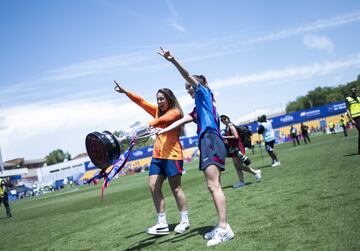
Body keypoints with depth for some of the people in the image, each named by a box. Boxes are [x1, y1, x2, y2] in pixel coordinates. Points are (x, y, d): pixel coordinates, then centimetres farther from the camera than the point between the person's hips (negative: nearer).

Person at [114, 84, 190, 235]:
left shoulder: (175, 112, -6)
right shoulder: (158, 111, 16)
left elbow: (161, 121, -25)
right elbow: (141, 102, 13)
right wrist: (126, 92, 3)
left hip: (172, 155, -7)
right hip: (157, 155, 7)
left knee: (175, 188, -1)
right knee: (153, 186, -1)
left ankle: (185, 221, 13)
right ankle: (162, 224, 4)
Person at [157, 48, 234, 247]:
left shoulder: (205, 93, 5)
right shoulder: (198, 108, 27)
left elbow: (188, 76, -9)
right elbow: (182, 120, 25)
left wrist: (173, 61, -21)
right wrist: (163, 130, 16)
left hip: (211, 141, -10)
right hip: (206, 143, 10)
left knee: (213, 185, -16)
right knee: (213, 186, 8)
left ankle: (224, 227, -20)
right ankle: (222, 225, 10)